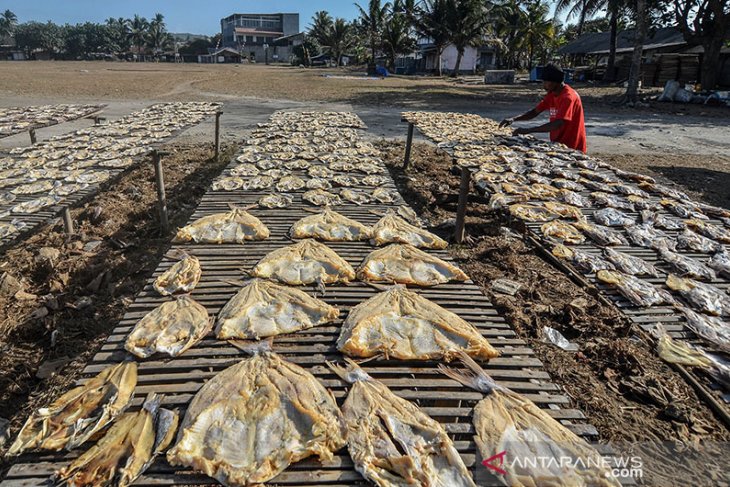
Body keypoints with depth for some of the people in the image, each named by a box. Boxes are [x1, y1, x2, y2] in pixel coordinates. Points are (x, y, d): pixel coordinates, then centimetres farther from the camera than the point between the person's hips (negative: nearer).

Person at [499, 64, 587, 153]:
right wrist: (513, 119, -7)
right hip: (557, 144, 7)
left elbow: (558, 124, -30)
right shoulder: (552, 94, 7)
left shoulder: (568, 97, -20)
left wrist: (529, 130, -32)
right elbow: (535, 112, 9)